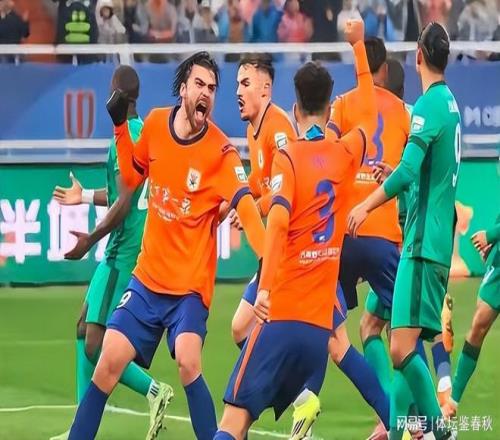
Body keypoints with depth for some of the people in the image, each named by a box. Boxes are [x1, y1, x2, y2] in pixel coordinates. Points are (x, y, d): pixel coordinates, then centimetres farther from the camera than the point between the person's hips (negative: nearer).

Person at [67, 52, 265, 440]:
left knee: (188, 362, -25)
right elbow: (131, 180, 17)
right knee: (109, 363, 1)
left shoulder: (221, 151, -15)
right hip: (148, 276, 4)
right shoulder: (155, 124, 0)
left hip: (191, 283, -4)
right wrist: (120, 125, 4)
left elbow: (247, 208, -27)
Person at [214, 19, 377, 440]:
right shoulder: (346, 154, 9)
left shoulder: (288, 158, -4)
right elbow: (370, 118, 32)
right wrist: (358, 46, 40)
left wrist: (264, 287, -29)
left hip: (281, 316, -5)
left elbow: (278, 219, -22)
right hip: (320, 325, 5)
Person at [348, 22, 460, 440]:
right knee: (404, 348, 10)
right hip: (436, 243, 9)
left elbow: (407, 172, -21)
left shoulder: (429, 104, -13)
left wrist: (365, 206, -13)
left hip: (424, 245, -9)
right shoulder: (451, 103, 15)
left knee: (402, 349, -16)